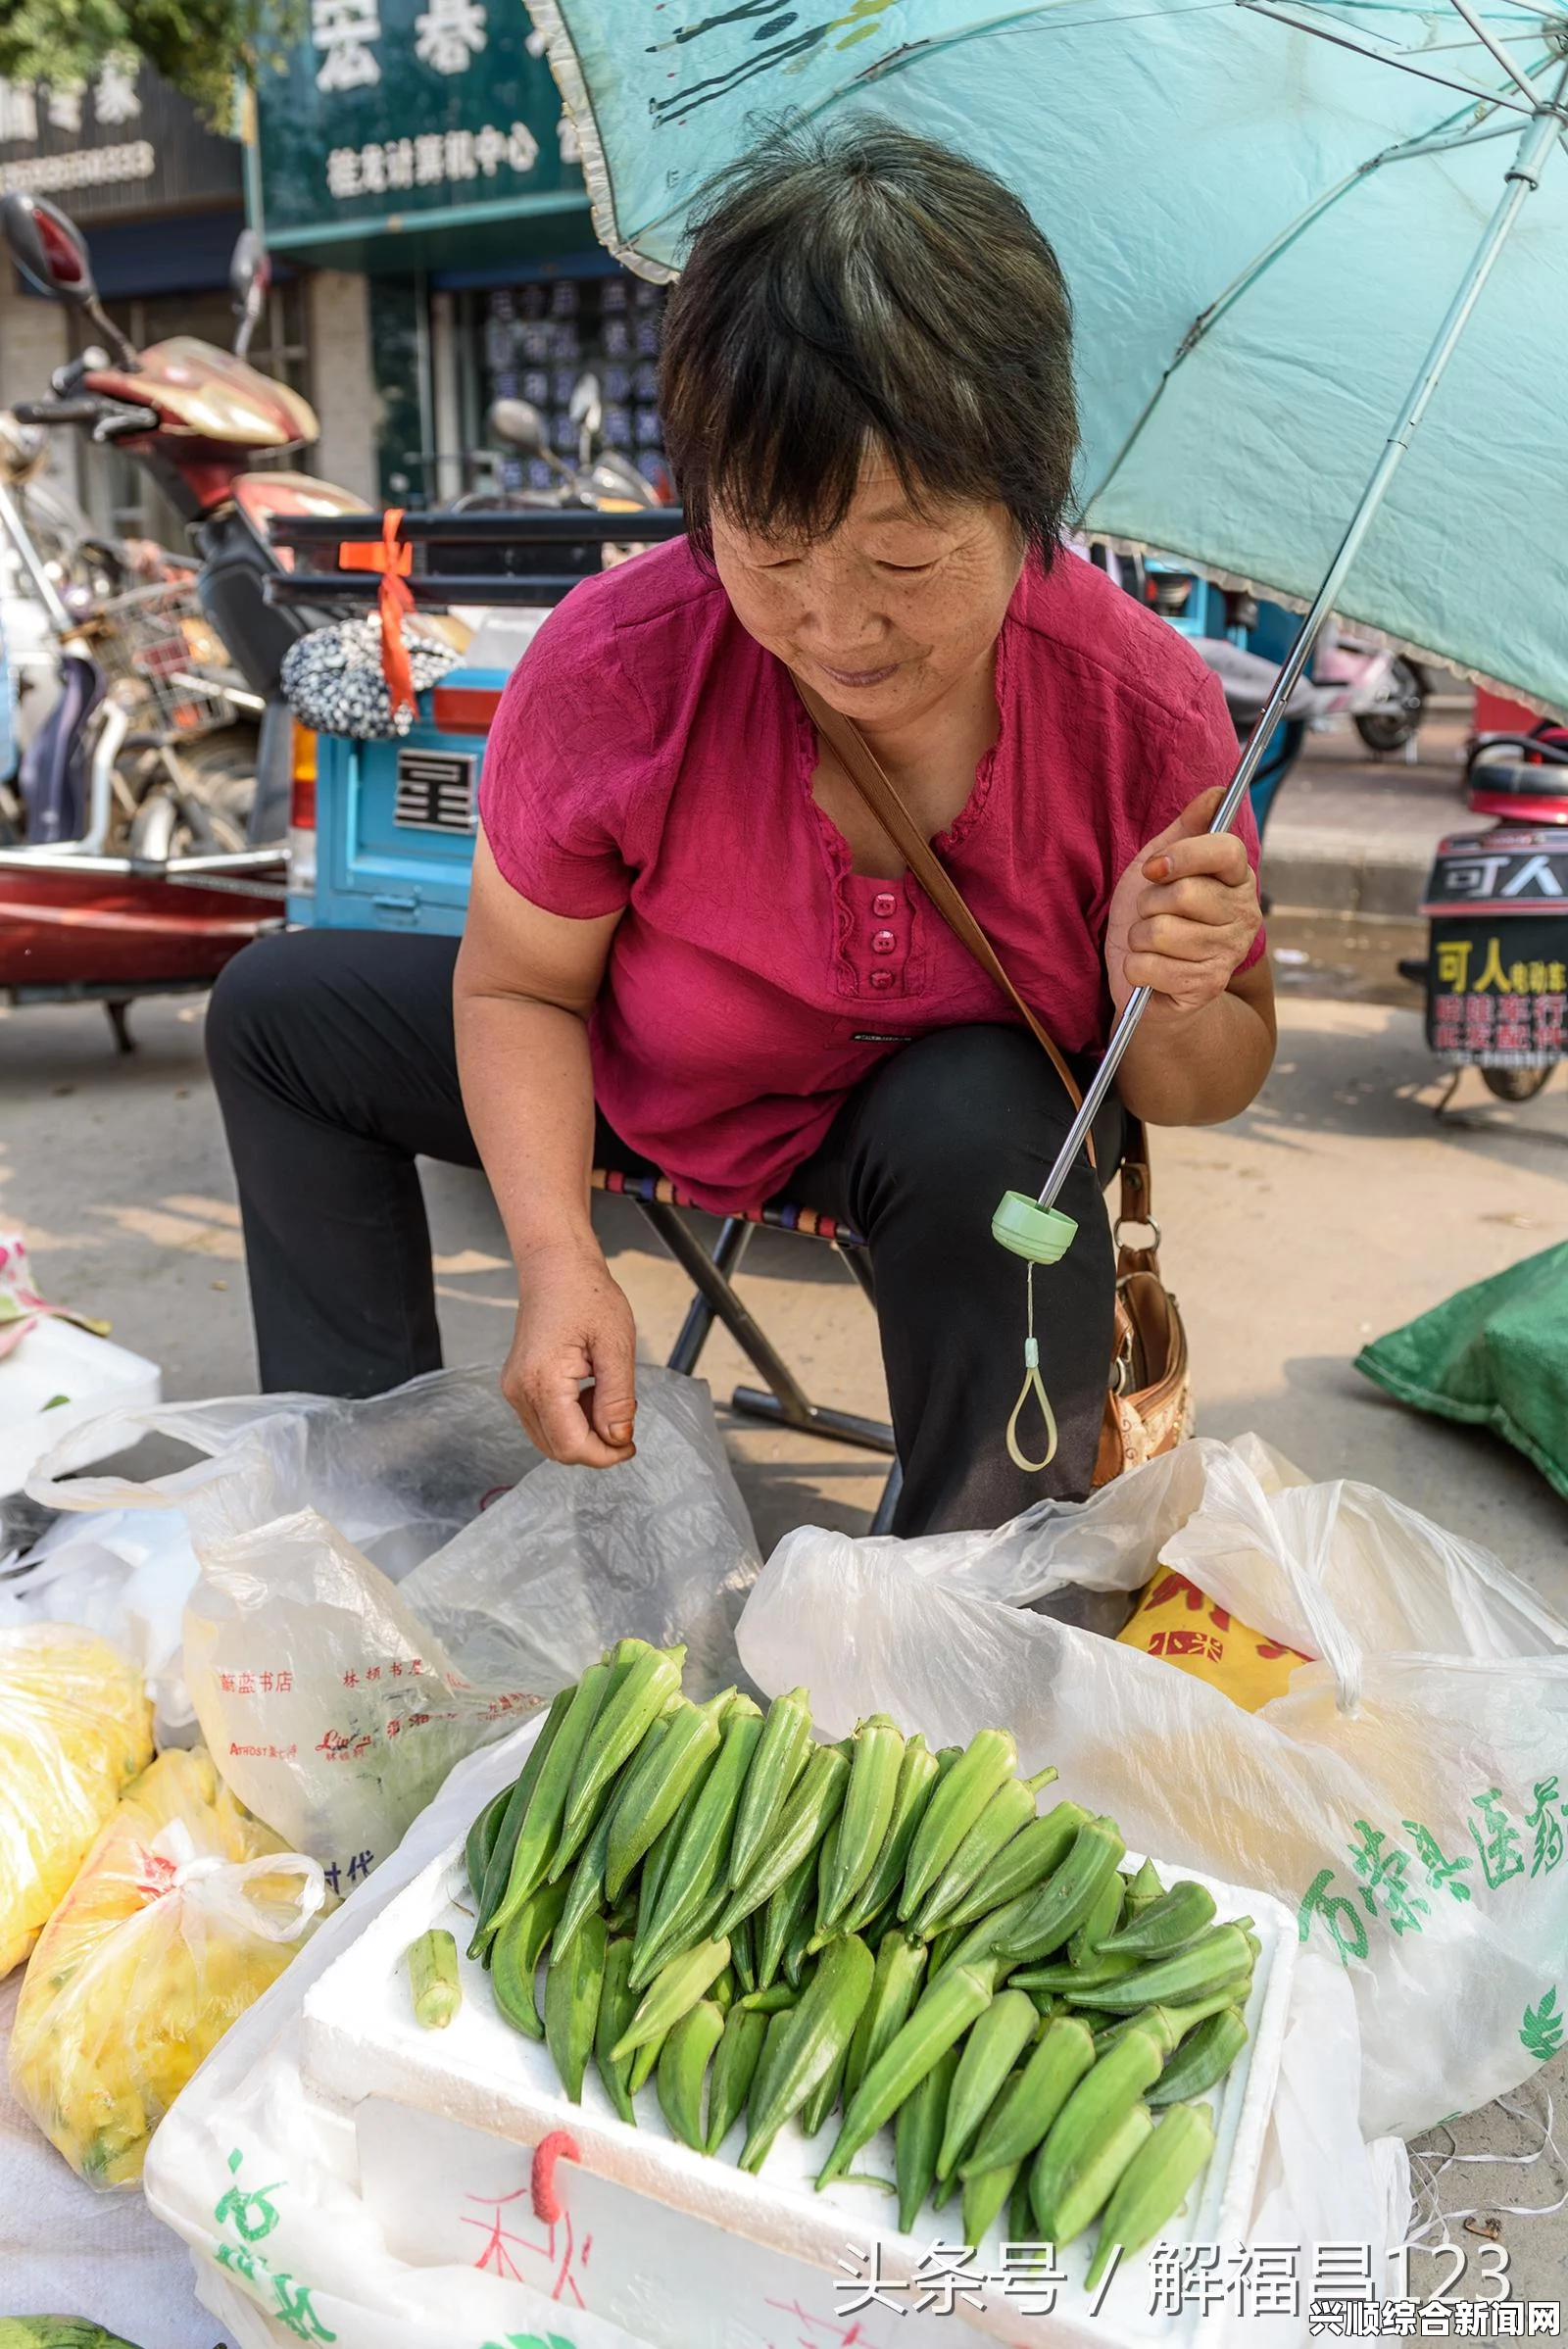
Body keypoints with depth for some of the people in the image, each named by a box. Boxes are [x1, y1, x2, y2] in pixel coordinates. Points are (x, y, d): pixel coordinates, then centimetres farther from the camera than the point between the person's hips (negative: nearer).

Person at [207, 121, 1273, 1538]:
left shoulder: (1146, 714, -27)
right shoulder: (613, 665, -28)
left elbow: (1209, 1090, -12)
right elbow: (518, 984, -13)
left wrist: (1172, 1005, -37)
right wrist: (556, 1253, -28)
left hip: (963, 1114, -2)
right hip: (645, 1085, 3)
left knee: (985, 1120, -39)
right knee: (281, 1007, 2)